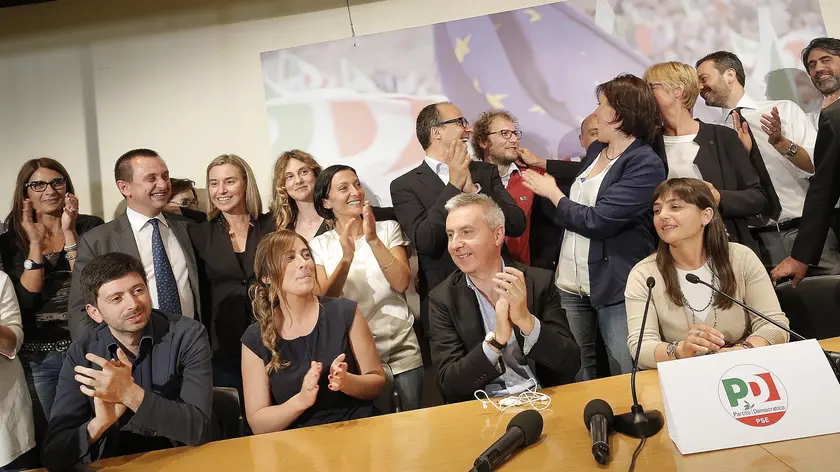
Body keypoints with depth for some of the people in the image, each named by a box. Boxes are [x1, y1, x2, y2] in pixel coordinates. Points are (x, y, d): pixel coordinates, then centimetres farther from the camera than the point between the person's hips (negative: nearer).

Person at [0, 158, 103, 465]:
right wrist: (35, 244, -12)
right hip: (37, 356, 2)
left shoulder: (90, 226, -2)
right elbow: (25, 301, -7)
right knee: (47, 437, 14)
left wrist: (69, 233, -15)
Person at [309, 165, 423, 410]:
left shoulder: (388, 229, 1)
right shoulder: (319, 245, 1)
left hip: (402, 349, 0)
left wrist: (373, 240, -21)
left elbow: (401, 283, -10)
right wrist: (346, 257, -23)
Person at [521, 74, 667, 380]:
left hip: (617, 286, -7)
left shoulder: (646, 165, -14)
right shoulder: (595, 151, 9)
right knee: (578, 376, 13)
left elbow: (596, 221, -19)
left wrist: (552, 192, -7)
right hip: (571, 283, 7)